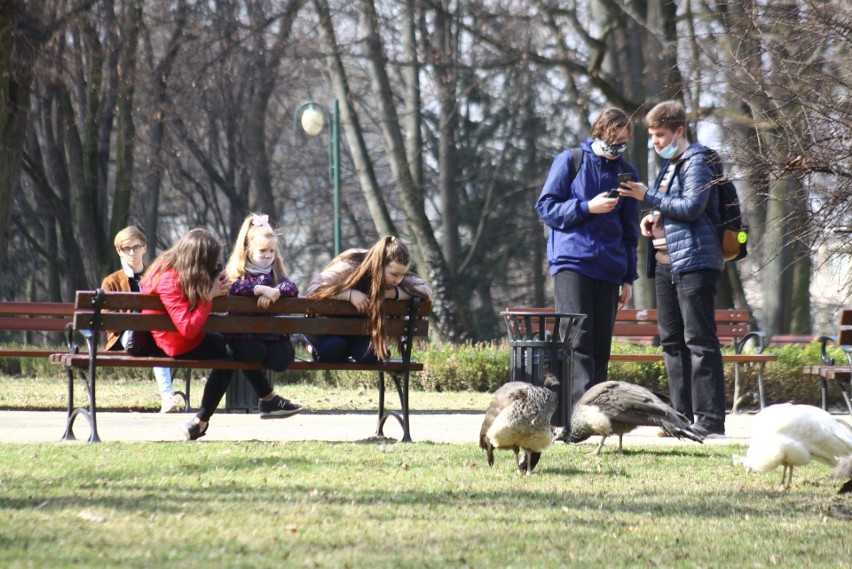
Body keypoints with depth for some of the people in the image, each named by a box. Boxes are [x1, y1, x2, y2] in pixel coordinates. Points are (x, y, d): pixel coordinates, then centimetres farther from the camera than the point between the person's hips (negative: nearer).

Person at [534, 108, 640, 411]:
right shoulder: (570, 161, 3)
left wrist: (629, 278, 16)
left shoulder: (627, 172, 14)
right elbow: (546, 208, 1)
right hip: (571, 261, -4)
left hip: (608, 269, 4)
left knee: (600, 346, 3)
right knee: (577, 338, -15)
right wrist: (587, 208, -12)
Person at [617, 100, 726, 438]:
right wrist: (652, 217, 10)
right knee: (671, 340, 10)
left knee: (699, 341, -10)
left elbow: (692, 206, -19)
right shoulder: (668, 164, 20)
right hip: (665, 262, 10)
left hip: (694, 261, -10)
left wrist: (648, 197, -15)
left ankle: (710, 421, -11)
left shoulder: (696, 161, -8)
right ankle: (682, 418, 14)